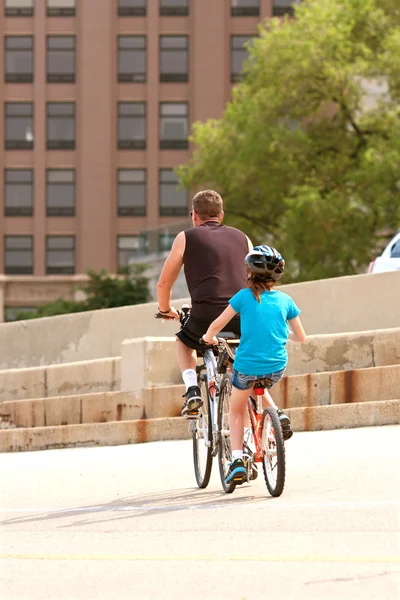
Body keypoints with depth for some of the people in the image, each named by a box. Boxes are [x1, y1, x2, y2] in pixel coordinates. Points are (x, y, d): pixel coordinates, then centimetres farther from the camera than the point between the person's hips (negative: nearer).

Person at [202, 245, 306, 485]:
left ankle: (237, 461, 7)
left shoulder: (244, 296, -2)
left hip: (247, 367, -2)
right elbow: (301, 337, 12)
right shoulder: (285, 300, 4)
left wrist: (209, 337, 26)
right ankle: (277, 413, 11)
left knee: (236, 410, 19)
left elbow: (217, 325, 5)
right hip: (277, 368, 2)